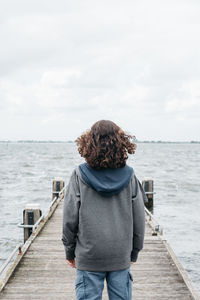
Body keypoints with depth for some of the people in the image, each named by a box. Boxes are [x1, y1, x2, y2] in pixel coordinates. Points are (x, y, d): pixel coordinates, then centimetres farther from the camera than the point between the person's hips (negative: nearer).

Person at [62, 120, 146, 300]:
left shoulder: (80, 175, -9)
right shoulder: (129, 176, -4)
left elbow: (70, 218, -5)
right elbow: (139, 219, 1)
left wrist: (70, 251, 8)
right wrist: (134, 252, 14)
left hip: (88, 258, -1)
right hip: (121, 257, 2)